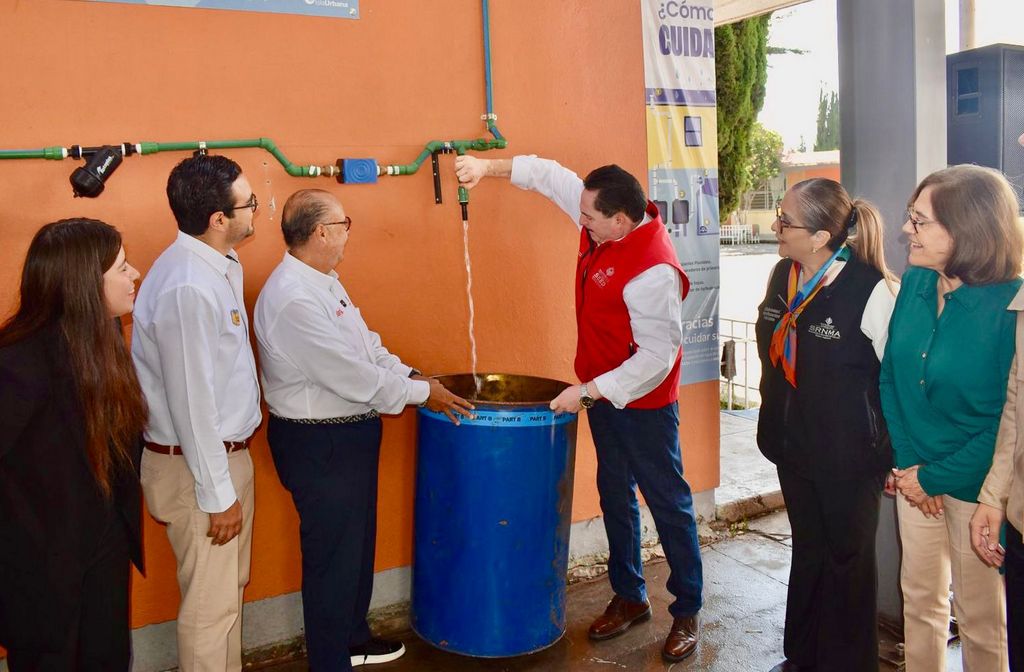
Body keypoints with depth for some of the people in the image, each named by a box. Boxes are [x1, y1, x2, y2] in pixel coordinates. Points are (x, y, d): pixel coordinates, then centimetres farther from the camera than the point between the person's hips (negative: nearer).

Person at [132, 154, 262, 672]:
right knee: (210, 605, 5)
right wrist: (217, 494, -17)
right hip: (198, 467, -9)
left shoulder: (217, 267, 4)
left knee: (231, 587, 22)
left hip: (226, 453, 10)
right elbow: (191, 402, -24)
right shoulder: (188, 287, -26)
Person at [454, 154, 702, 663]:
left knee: (668, 503, 6)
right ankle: (629, 597, 34)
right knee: (614, 495, 18)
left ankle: (687, 611, 23)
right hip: (602, 391, 9)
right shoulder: (604, 221, -6)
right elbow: (550, 174, 7)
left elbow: (657, 357, -28)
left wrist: (588, 392, -24)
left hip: (642, 402, -9)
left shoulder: (652, 271, -30)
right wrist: (488, 167, 0)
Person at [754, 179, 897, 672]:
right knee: (807, 551, 20)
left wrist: (896, 452, -9)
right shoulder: (783, 275, -1)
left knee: (847, 558, 12)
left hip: (850, 458, -6)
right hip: (795, 447, 6)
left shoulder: (871, 290, -22)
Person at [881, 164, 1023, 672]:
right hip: (916, 477, 5)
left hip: (974, 485, -5)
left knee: (979, 613, 13)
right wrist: (906, 462, -5)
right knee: (919, 596, 18)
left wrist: (934, 479, -13)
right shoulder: (916, 283, -1)